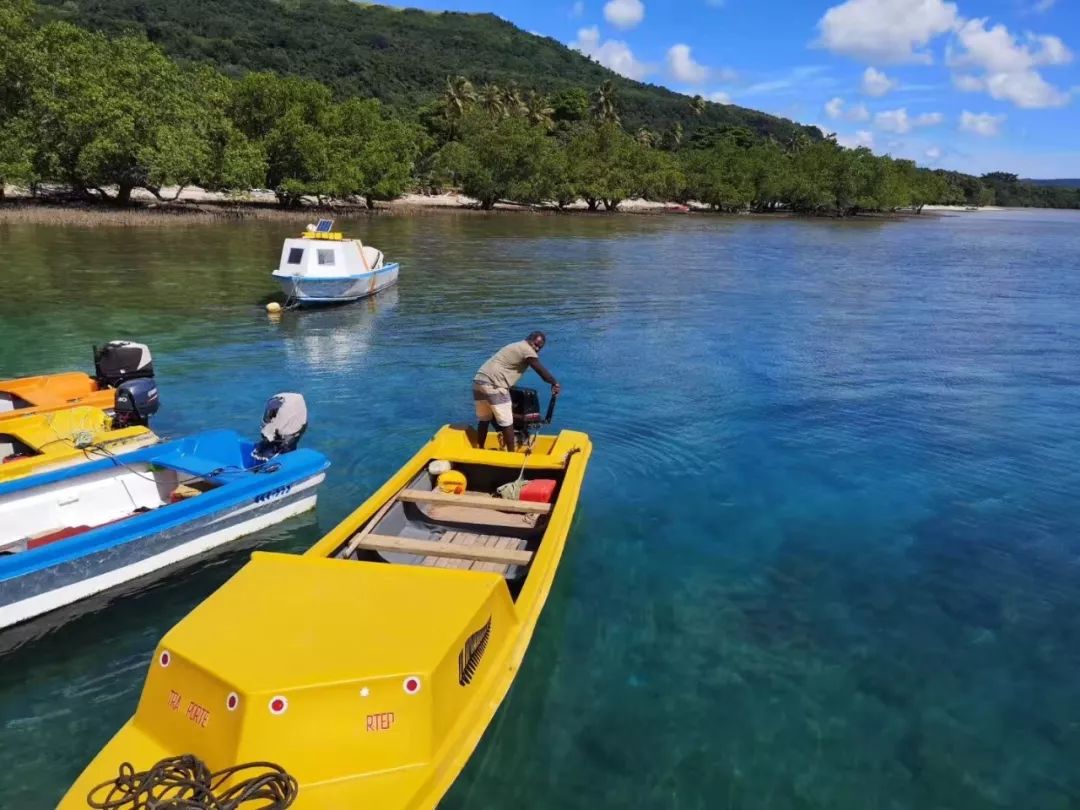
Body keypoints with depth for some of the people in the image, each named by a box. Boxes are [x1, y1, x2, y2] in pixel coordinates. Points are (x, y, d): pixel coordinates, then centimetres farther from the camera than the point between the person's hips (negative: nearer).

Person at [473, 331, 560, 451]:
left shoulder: (516, 347, 27)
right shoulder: (527, 349, -2)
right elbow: (541, 371, -3)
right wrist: (555, 383, 9)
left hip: (479, 381, 10)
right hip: (493, 385, -10)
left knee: (484, 420, 20)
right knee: (507, 423, -1)